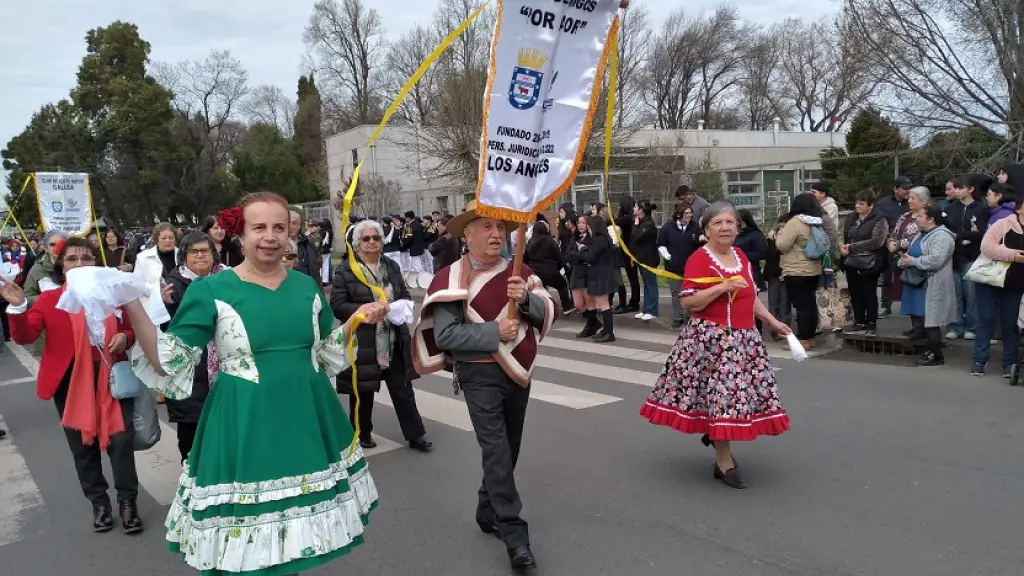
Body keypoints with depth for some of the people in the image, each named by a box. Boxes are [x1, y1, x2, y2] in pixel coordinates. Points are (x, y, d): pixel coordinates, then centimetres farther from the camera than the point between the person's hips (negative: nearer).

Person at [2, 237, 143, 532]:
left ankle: (128, 501, 15)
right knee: (83, 446, 11)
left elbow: (132, 329, 14)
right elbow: (24, 336, -10)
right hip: (70, 383, 0)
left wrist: (125, 338, -8)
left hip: (112, 378, 0)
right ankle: (99, 502, 27)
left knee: (121, 440, 0)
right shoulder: (49, 299, 1)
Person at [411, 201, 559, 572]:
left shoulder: (519, 272, 4)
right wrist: (494, 332, -22)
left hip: (518, 371, 6)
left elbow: (551, 312, 1)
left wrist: (527, 299, -19)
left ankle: (488, 513, 34)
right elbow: (444, 335, -19)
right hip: (480, 374, -5)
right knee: (496, 449, -10)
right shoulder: (452, 278, -12)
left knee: (510, 448, 15)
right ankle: (514, 533, -1)